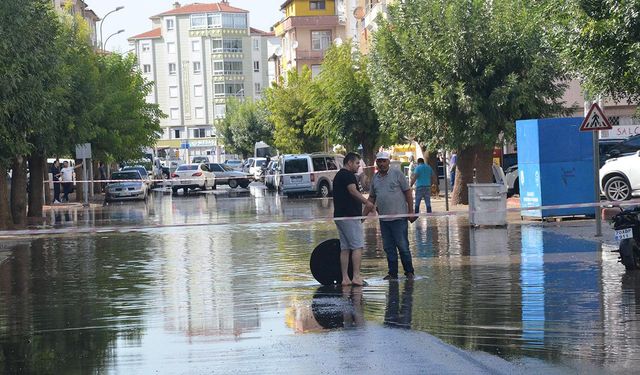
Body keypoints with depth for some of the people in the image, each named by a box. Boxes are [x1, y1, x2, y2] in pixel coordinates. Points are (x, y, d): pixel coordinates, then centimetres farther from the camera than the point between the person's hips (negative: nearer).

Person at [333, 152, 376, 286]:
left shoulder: (339, 175, 23)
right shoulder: (348, 175, -8)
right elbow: (352, 190, -25)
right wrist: (367, 202, -38)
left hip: (339, 215, 10)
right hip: (350, 216, -10)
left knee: (345, 248, 8)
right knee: (358, 246, -8)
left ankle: (345, 278, 6)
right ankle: (356, 276, -13)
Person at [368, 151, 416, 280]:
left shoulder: (397, 173, -2)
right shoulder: (375, 178, 13)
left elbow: (408, 192, -2)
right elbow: (371, 198, 20)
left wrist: (411, 211, -7)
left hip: (399, 217, -5)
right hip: (383, 220, 5)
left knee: (403, 246, -3)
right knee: (388, 248, 7)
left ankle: (409, 272, 6)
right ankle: (393, 273, 14)